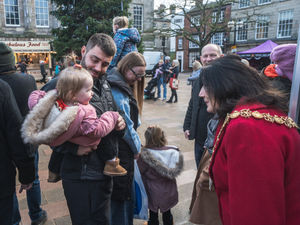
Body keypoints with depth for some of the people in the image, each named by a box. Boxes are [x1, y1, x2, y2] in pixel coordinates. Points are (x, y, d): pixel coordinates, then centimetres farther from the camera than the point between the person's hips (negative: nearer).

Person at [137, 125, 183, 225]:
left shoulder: (145, 154, -27)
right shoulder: (173, 152, -16)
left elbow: (139, 170, -15)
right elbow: (177, 169, -5)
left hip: (154, 192, -3)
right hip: (168, 191, 3)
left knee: (153, 214, 21)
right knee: (167, 213, 26)